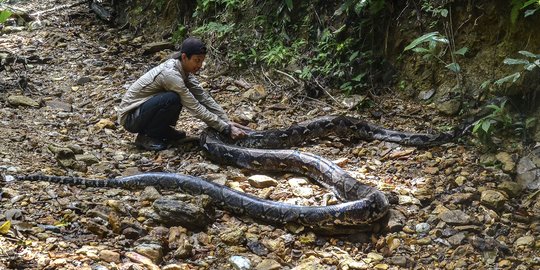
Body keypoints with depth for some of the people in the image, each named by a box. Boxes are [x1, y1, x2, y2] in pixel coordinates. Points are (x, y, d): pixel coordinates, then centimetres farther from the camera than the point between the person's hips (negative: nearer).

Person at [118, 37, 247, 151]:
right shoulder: (170, 74, -29)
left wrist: (228, 121, -10)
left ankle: (163, 131, 9)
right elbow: (196, 109, -29)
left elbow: (204, 97, -1)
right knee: (173, 98, -30)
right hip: (130, 117, -8)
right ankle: (146, 136, -11)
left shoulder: (183, 70, -3)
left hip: (146, 107, 8)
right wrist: (227, 129, -27)